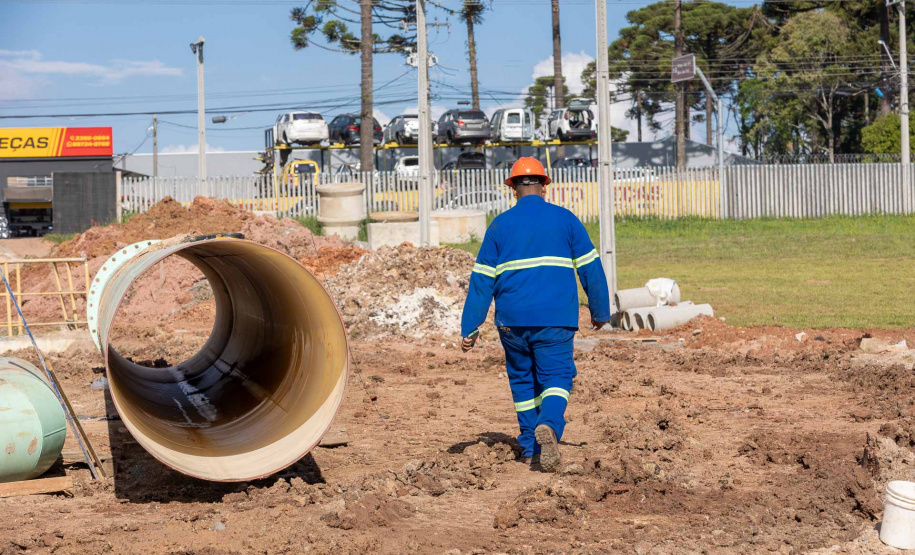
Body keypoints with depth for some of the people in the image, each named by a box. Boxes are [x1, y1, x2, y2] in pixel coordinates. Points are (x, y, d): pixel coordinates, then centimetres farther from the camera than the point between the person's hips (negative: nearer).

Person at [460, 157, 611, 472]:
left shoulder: (500, 225, 5)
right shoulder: (565, 219, 4)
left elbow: (482, 280, 3)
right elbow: (591, 269, 5)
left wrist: (470, 328, 4)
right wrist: (600, 312, 15)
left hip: (512, 321, 1)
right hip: (556, 318, -1)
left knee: (522, 379, 16)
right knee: (556, 376, 2)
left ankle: (530, 448, 18)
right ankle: (549, 425, -27)